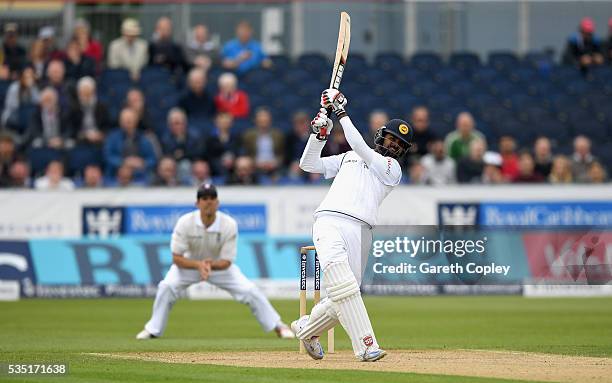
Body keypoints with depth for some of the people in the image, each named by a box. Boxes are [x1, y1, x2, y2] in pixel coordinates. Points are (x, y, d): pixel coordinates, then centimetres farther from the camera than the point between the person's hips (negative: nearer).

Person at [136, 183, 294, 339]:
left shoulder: (229, 225, -26)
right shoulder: (185, 222, -27)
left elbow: (226, 262, -21)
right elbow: (177, 258, -25)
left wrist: (211, 265, -44)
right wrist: (198, 265, -43)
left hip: (219, 264, 0)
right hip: (190, 263, 0)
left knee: (249, 290, -14)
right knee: (166, 287, -26)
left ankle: (278, 326, 5)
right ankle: (153, 330, -8)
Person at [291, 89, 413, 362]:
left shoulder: (392, 168, 13)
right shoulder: (348, 158, 26)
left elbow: (361, 147, -1)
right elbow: (309, 164, 23)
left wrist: (342, 113, 0)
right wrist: (320, 134, 8)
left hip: (359, 232, 0)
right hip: (329, 223, 0)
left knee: (343, 299, -1)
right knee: (343, 284, -22)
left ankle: (306, 328, 27)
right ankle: (366, 347, -28)